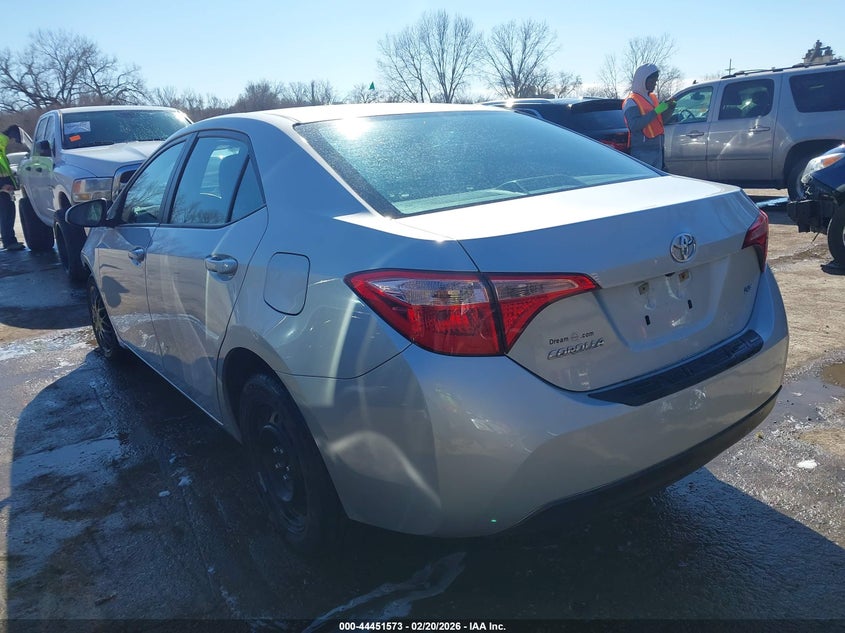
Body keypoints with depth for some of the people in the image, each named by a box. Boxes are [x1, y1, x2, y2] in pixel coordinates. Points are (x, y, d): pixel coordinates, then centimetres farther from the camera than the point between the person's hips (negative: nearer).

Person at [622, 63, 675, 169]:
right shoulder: (632, 102, -9)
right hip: (642, 152, -9)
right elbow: (634, 126, -24)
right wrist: (656, 111, -23)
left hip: (657, 149, 9)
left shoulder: (653, 98, 18)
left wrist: (670, 109, 5)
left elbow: (660, 119, 25)